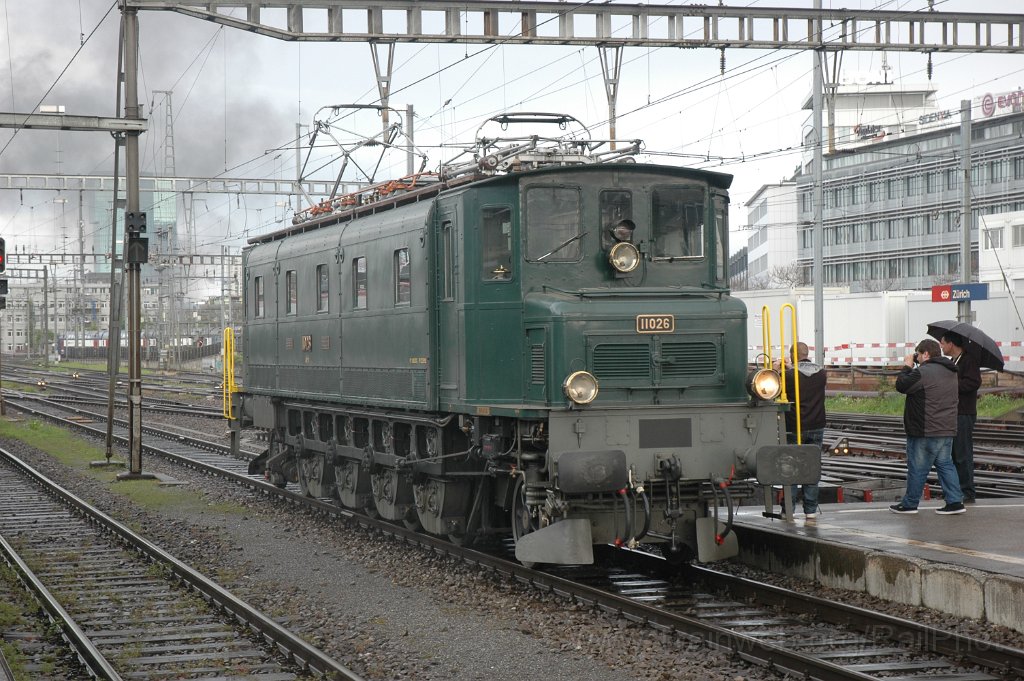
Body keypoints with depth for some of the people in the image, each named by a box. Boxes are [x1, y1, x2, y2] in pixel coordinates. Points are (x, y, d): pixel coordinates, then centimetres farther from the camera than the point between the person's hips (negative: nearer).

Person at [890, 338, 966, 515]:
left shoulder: (923, 372, -18)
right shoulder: (950, 372, 11)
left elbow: (901, 386, -14)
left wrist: (907, 367, 3)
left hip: (925, 431, -8)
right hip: (947, 429, 8)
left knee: (918, 468, 2)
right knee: (945, 464, 13)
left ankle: (909, 504, 12)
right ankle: (955, 501, 7)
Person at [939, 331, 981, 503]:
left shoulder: (969, 360, -11)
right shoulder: (952, 362, 20)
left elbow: (974, 382, -22)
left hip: (964, 414, -10)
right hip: (951, 413, 10)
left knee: (963, 454, -8)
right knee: (952, 454, 13)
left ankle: (967, 493, -5)